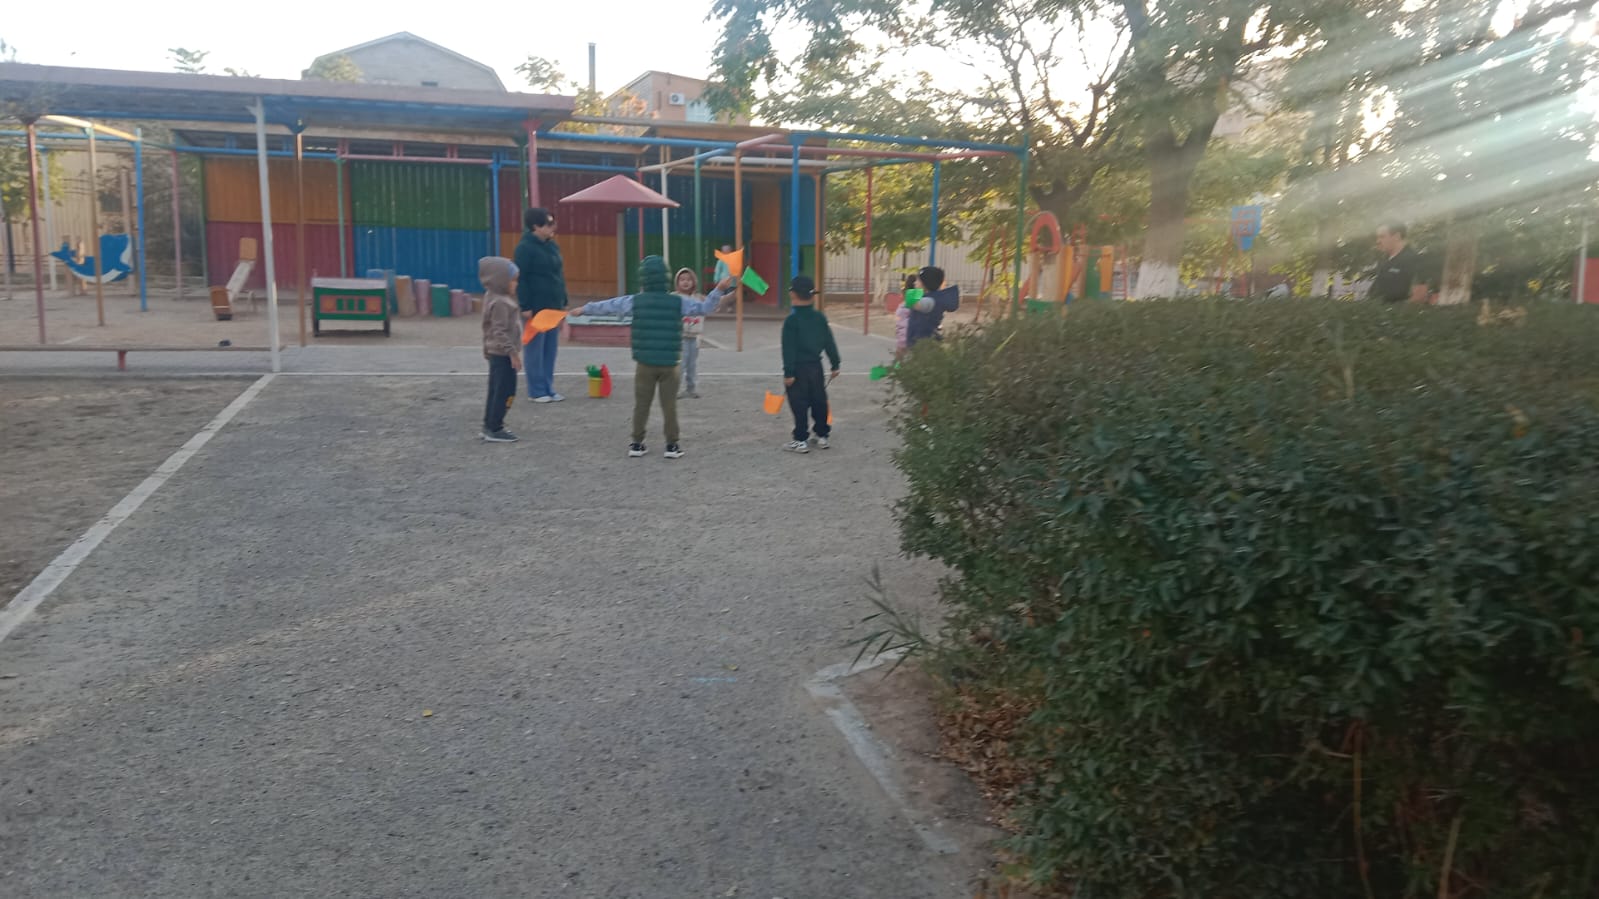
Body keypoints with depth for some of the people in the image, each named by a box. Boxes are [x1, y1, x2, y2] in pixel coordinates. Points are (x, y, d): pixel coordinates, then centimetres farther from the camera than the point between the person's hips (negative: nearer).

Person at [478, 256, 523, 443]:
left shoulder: (493, 298, 12)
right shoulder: (500, 303, -20)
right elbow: (500, 332, -24)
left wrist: (487, 351, 25)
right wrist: (513, 352, -24)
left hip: (496, 353, 11)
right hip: (503, 354, -11)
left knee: (496, 391, 16)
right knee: (505, 392, -5)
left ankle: (490, 425, 24)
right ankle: (494, 429, -1)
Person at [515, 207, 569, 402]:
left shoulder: (552, 246, 13)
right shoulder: (525, 248, -11)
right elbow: (521, 279, -13)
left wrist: (563, 301, 16)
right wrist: (525, 306, -17)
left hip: (553, 307, 8)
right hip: (535, 308, -8)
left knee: (550, 350, 10)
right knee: (535, 350, -1)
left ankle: (548, 389, 18)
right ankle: (536, 391, 6)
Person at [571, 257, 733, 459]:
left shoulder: (635, 301, -1)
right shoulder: (678, 302, -3)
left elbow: (608, 306, 10)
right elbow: (704, 307, 3)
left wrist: (584, 309, 24)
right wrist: (719, 290, 9)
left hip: (645, 364, 0)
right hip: (669, 365, 0)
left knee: (641, 405, 10)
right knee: (669, 405, 6)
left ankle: (637, 444, 16)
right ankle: (672, 445, 10)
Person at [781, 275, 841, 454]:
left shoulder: (791, 320, -13)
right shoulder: (820, 318, 3)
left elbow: (789, 349, -16)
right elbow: (830, 343, 7)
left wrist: (788, 372, -15)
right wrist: (835, 364, 15)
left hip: (798, 368, -5)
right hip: (816, 366, 6)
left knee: (799, 404, -1)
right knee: (819, 401, 15)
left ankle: (800, 440, 2)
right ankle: (822, 435, 23)